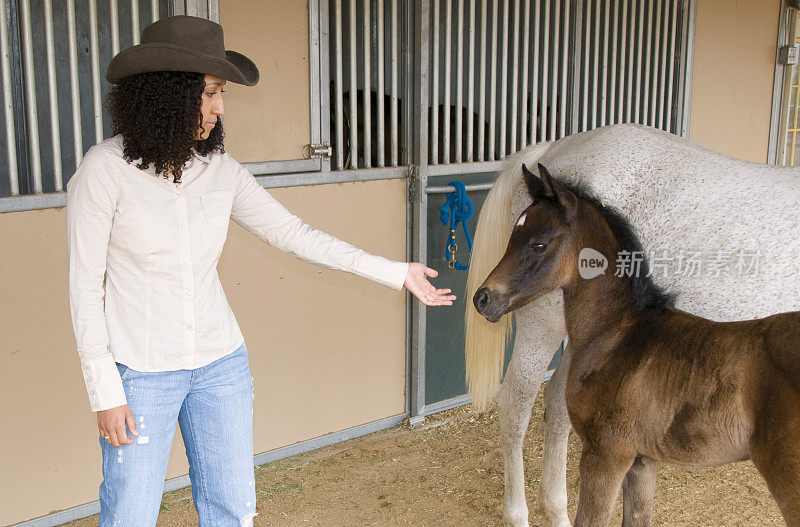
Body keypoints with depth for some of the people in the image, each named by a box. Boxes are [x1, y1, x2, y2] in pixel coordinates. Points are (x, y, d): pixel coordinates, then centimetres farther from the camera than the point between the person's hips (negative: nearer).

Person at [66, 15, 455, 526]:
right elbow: (86, 287, -10)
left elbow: (296, 234, 3)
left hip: (222, 366, 4)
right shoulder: (106, 170, -13)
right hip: (142, 372, -4)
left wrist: (398, 273, 2)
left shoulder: (221, 171, -1)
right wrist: (105, 392, -11)